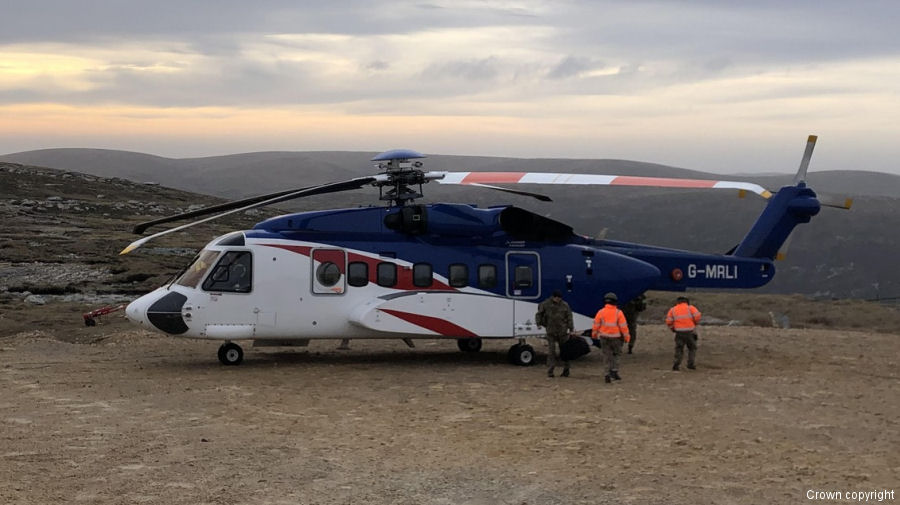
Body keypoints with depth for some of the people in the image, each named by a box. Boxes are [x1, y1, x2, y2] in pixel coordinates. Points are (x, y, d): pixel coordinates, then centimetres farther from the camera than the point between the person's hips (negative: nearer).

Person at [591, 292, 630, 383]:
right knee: (615, 355, 17)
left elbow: (596, 325, 0)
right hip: (616, 337, -1)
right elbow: (623, 326, -9)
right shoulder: (618, 313, -9)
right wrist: (627, 337, 1)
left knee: (608, 357, 8)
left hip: (604, 338, 1)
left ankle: (608, 375, -2)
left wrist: (594, 335, 16)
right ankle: (614, 372, 8)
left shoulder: (600, 312, -6)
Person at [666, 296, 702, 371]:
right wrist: (695, 324, 8)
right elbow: (697, 316, -10)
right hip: (690, 332, -1)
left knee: (679, 349, 10)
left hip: (679, 333, 1)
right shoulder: (690, 307, 5)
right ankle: (691, 364, 7)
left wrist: (673, 329, 17)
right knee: (692, 348, 15)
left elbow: (668, 321, 2)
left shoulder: (673, 309, 10)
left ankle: (676, 365, -3)